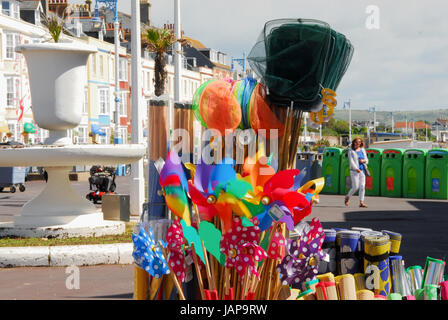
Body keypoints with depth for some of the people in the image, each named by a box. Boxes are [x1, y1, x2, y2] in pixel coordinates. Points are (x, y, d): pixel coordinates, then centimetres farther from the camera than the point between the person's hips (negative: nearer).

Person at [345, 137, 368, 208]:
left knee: (362, 186, -5)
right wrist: (356, 169, -24)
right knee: (355, 187, -6)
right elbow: (351, 161, -12)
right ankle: (348, 197, 20)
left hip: (362, 170, 4)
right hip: (354, 171, -4)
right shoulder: (351, 151, -1)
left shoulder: (362, 150, 13)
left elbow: (367, 160, 16)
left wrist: (364, 160, -8)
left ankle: (361, 202, -3)